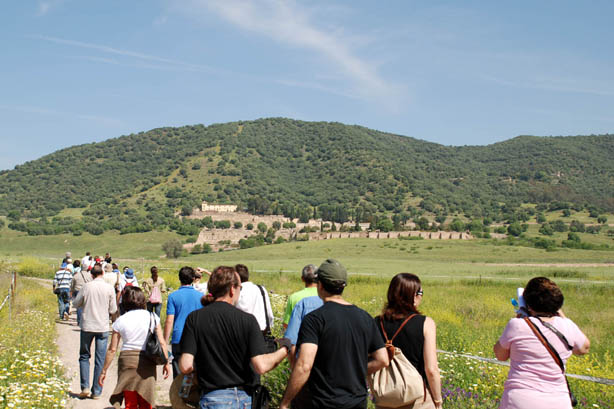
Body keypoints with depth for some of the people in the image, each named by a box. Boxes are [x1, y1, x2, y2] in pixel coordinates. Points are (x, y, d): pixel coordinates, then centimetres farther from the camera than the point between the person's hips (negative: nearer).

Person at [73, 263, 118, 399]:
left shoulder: (86, 286, -6)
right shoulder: (109, 288, -5)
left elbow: (76, 304, 4)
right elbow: (113, 310, 0)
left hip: (87, 326, 0)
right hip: (103, 327, 0)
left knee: (84, 356, 15)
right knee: (100, 360, 6)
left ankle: (85, 387, 5)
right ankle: (96, 392, 8)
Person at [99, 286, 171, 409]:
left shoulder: (120, 321, 0)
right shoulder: (152, 317, 1)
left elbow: (112, 349, 1)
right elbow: (162, 343, 0)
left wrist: (104, 371, 9)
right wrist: (166, 363, 10)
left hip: (127, 360, 0)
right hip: (147, 362, 0)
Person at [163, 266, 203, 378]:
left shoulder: (173, 296, -2)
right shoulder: (201, 296, 4)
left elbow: (169, 321, -6)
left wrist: (165, 342, 0)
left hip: (178, 340, -2)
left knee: (178, 374, 3)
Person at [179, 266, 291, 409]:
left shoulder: (194, 318, -4)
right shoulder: (247, 320, -7)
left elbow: (186, 366, -10)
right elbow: (261, 366, -13)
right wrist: (285, 349, 3)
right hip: (244, 397, 0)